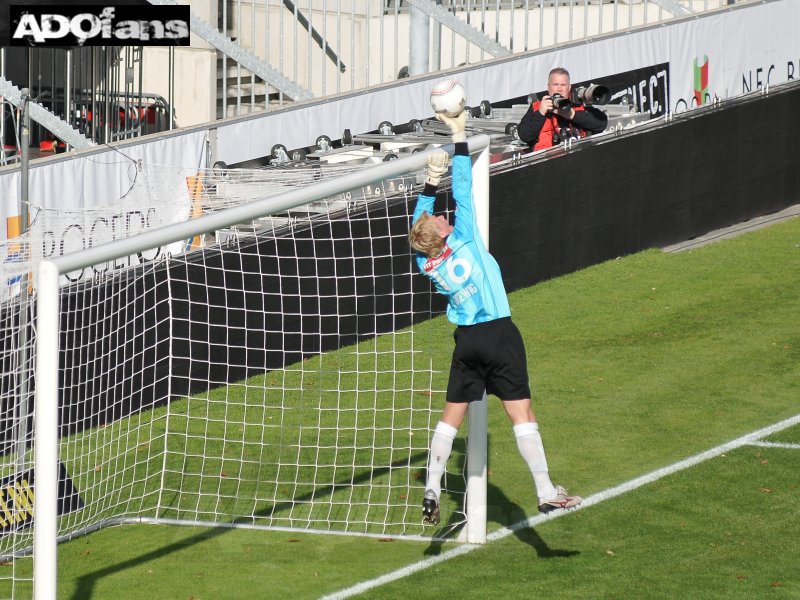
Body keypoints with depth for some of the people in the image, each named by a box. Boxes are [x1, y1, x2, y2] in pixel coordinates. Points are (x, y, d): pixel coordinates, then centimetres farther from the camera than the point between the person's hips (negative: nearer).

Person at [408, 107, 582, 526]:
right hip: (499, 334, -5)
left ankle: (431, 492, 10)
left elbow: (418, 221, 19)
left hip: (466, 340, 5)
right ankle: (546, 493, -9)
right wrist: (459, 137, -5)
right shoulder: (463, 240, -12)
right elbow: (463, 191, -11)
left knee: (451, 416, 13)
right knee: (521, 413, -6)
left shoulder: (426, 264, 1)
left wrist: (430, 182, 19)